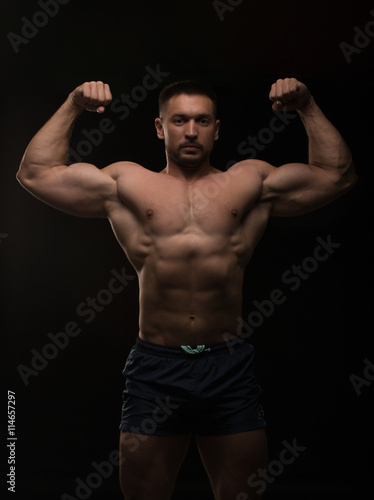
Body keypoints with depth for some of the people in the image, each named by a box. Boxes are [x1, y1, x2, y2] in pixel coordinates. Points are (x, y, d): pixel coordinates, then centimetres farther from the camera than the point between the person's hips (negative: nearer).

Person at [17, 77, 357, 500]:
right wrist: (73, 107, 8)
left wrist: (307, 107, 9)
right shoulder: (125, 183, 11)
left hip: (231, 369, 1)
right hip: (155, 367, 0)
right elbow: (34, 173, 10)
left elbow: (337, 175, 12)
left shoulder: (250, 182, 13)